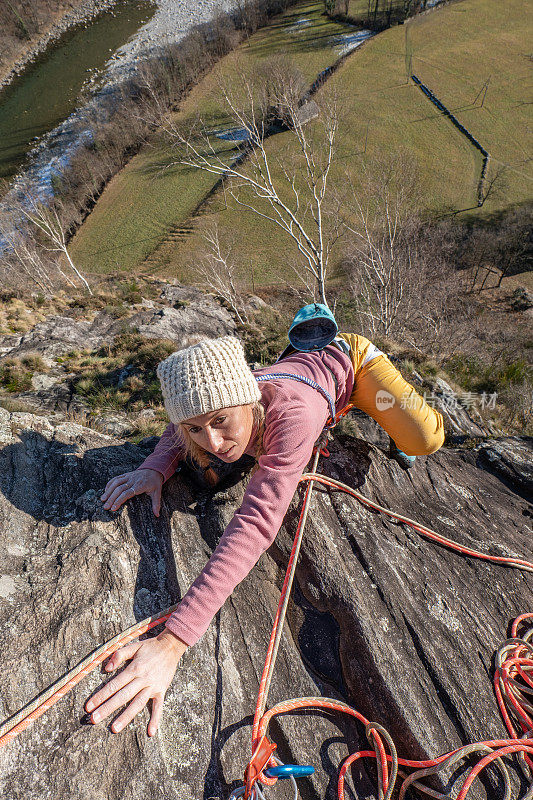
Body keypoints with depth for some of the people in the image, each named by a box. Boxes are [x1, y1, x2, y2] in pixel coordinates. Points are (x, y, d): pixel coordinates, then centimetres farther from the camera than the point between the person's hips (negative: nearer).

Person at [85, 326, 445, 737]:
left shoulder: (291, 415, -53)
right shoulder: (219, 404, -35)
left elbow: (257, 523, -60)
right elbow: (178, 431, -10)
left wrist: (173, 642, -65)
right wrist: (155, 468, -32)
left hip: (349, 360, -4)